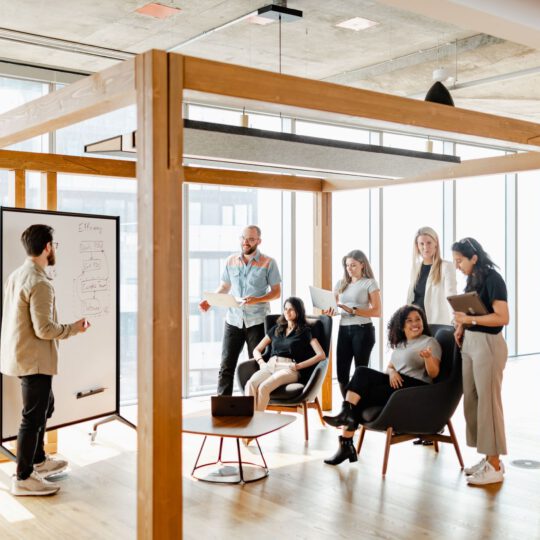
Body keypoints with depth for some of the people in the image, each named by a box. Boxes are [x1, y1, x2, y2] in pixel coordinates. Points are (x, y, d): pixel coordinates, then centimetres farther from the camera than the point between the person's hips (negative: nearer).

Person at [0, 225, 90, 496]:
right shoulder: (40, 284, -22)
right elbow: (44, 329, -24)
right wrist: (74, 328, -9)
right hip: (34, 360, -10)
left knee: (44, 407, 23)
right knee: (33, 417, 0)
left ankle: (38, 460, 36)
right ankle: (23, 478, 9)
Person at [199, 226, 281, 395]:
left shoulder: (268, 263, -2)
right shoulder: (231, 261, 8)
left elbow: (276, 292, -2)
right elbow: (224, 287, 16)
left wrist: (257, 300, -19)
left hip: (257, 321, -3)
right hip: (233, 320, 3)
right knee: (226, 366, -1)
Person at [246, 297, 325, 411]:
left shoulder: (305, 331, 11)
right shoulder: (276, 329, 25)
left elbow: (321, 355, -1)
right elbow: (256, 350, 26)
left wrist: (298, 366, -10)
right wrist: (261, 362, 3)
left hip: (289, 369, -4)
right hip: (270, 366, 4)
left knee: (263, 387, -35)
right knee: (250, 384, -31)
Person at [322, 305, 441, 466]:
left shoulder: (430, 342, 2)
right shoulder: (399, 344, 22)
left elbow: (433, 374, -7)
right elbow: (389, 367, 21)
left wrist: (428, 357, -28)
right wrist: (391, 372, -3)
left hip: (416, 388, -6)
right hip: (396, 383, 6)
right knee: (362, 372, -20)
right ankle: (346, 414, -24)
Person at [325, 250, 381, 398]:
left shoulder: (370, 283, -1)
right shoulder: (341, 283, 14)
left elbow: (377, 311, -9)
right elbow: (333, 305, 15)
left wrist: (353, 310, -19)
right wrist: (330, 311, -9)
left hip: (363, 330, -4)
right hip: (344, 330, 4)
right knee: (341, 372, 1)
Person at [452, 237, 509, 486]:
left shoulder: (493, 279, -12)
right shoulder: (472, 279, 12)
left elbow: (503, 318, -18)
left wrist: (469, 319, -19)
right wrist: (461, 327, 6)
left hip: (488, 344, -8)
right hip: (469, 343, 8)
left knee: (488, 401, -3)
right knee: (471, 400, 8)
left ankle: (495, 466, 5)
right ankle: (489, 458, 18)